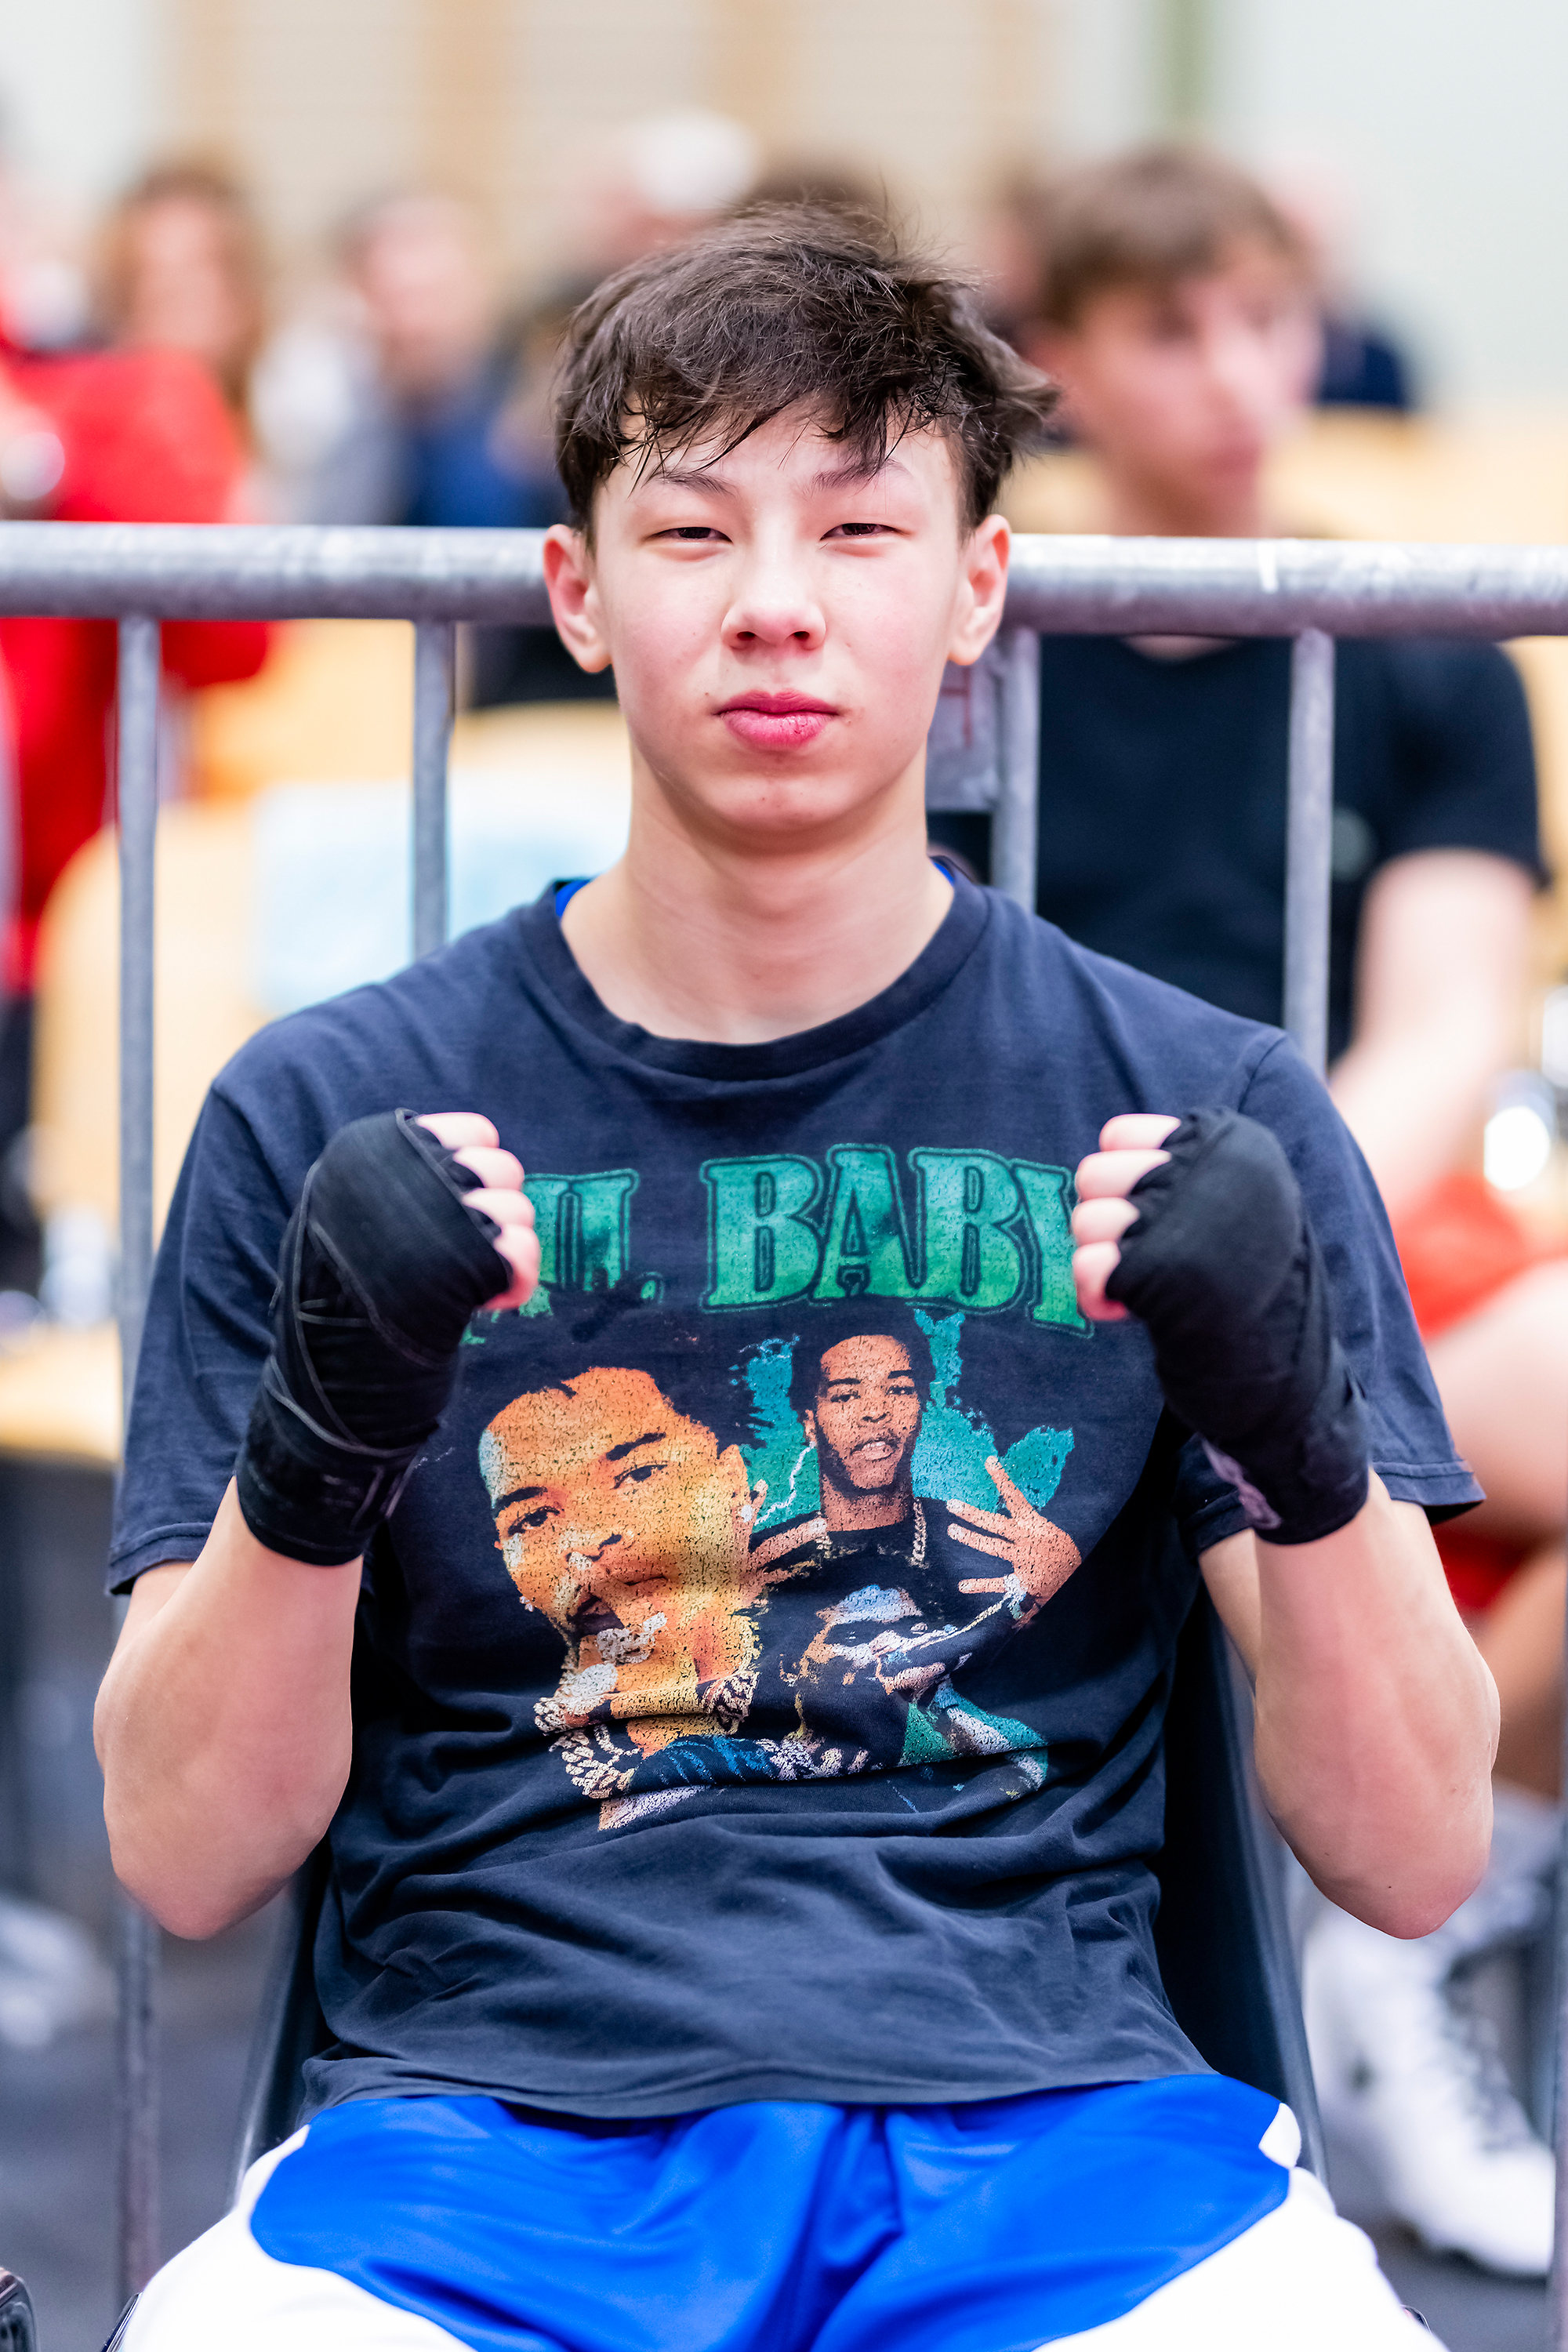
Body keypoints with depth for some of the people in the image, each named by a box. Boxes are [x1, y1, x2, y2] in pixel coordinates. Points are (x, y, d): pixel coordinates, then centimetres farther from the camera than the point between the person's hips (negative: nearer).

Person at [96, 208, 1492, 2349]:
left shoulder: (1196, 1112, 11)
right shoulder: (331, 1117, 10)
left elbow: (1415, 1856, 6)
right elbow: (188, 1856, 5)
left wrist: (1299, 1434, -12)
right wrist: (322, 1434, -13)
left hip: (1047, 2120, 0)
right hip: (488, 2116, 0)